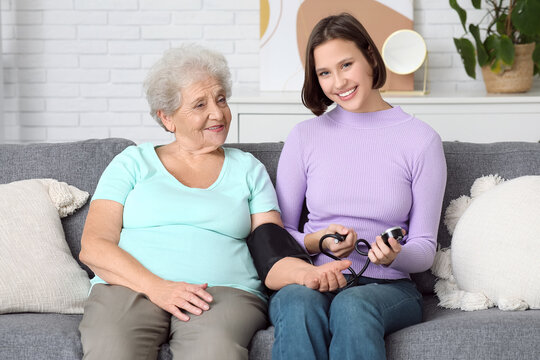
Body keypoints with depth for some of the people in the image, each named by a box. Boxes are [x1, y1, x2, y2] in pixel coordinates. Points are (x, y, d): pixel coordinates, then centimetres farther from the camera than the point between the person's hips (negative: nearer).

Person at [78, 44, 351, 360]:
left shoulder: (248, 170, 21)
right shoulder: (133, 163, 17)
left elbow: (272, 259, 10)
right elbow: (93, 247, 4)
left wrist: (310, 274, -14)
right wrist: (157, 287, -13)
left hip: (226, 291, 0)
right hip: (130, 288, 0)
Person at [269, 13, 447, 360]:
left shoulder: (421, 140, 4)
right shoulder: (305, 136, 9)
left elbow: (425, 249, 6)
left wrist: (394, 256, -17)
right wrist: (319, 242, -9)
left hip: (388, 287, -1)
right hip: (311, 281, 1)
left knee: (352, 306, -37)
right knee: (298, 302, -36)